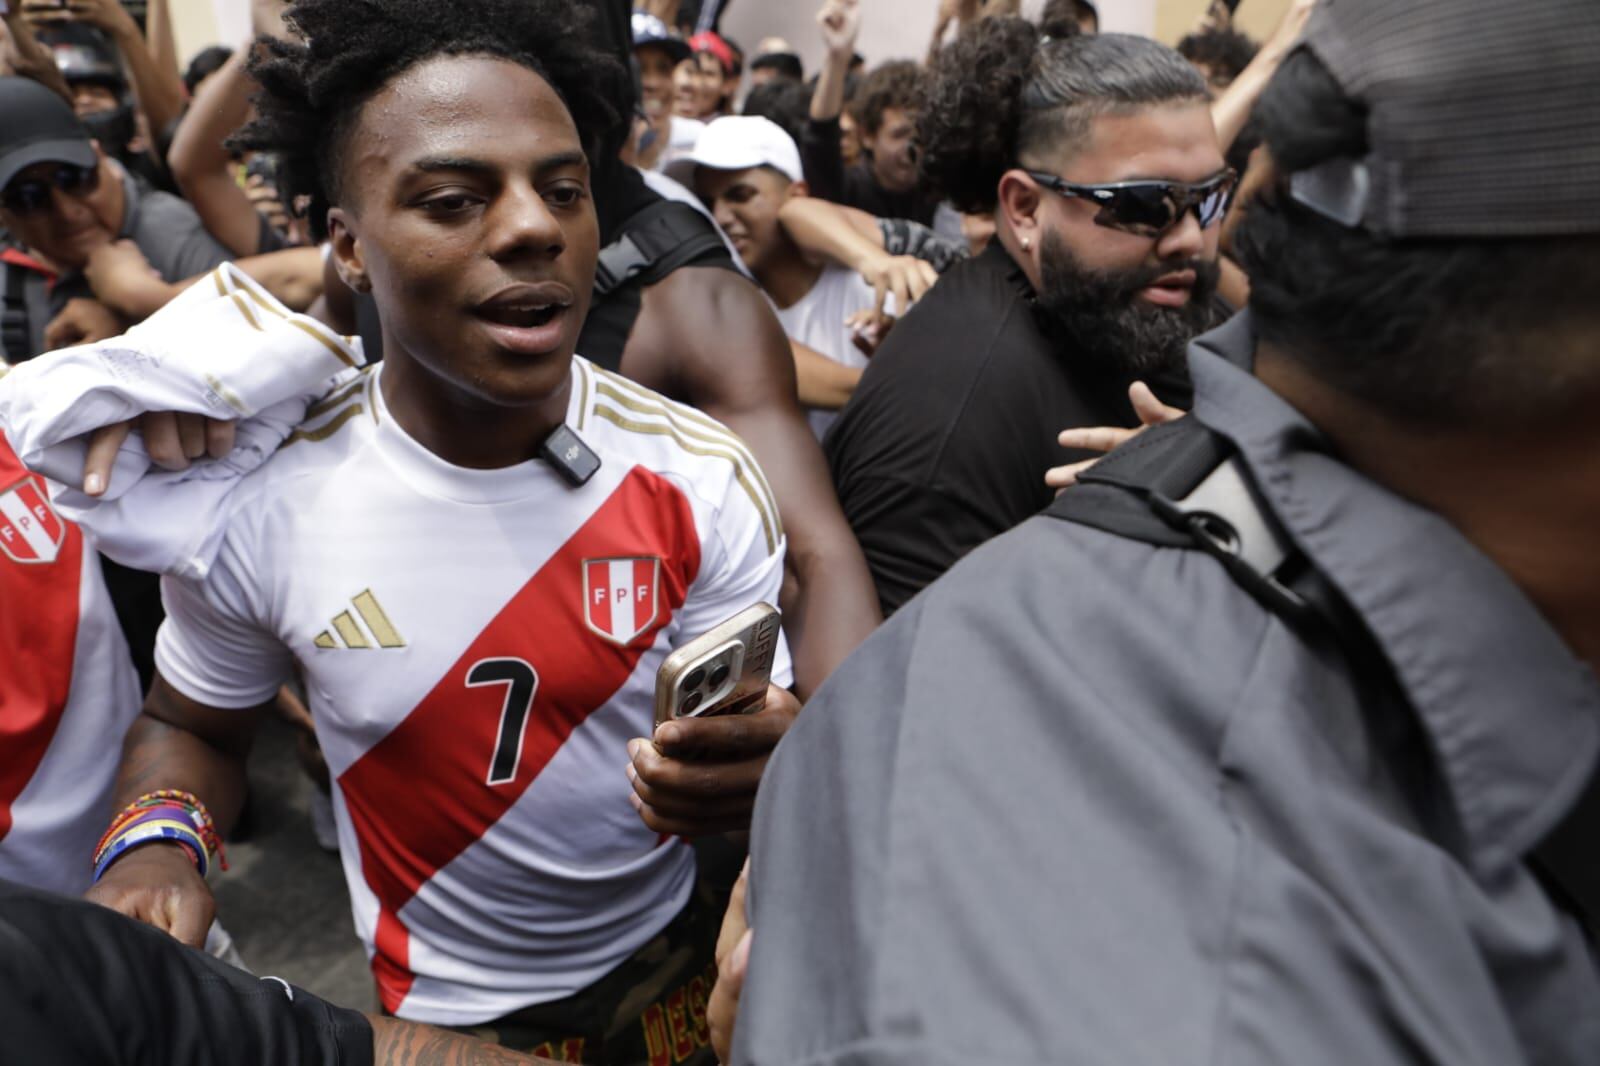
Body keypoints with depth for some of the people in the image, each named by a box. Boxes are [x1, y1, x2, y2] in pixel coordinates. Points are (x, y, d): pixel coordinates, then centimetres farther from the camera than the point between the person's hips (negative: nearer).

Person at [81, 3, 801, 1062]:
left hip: (669, 971, 1)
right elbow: (190, 726, 0)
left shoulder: (699, 478, -20)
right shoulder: (251, 499, -18)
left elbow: (786, 731, -13)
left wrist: (758, 766, -36)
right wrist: (153, 843, -20)